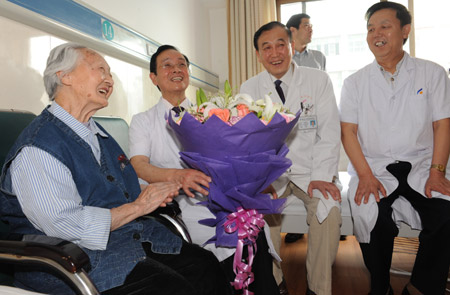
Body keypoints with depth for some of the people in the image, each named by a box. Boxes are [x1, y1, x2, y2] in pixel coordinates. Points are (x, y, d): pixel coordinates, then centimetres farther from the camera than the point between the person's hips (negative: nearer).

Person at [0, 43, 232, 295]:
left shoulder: (99, 134, 17)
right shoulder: (36, 149, -13)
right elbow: (65, 225, -22)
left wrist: (153, 195, 3)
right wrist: (138, 206, -14)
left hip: (136, 238, 8)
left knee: (207, 267, -9)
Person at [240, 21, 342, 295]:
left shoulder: (318, 80, 0)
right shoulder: (249, 89, 3)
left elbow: (329, 134, -3)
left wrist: (320, 177, -17)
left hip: (311, 168, 0)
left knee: (329, 210, -25)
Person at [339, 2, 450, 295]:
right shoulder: (355, 82, 9)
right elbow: (348, 131, 1)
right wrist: (365, 175, -11)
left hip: (421, 166, 1)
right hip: (374, 167, 0)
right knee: (372, 216, -27)